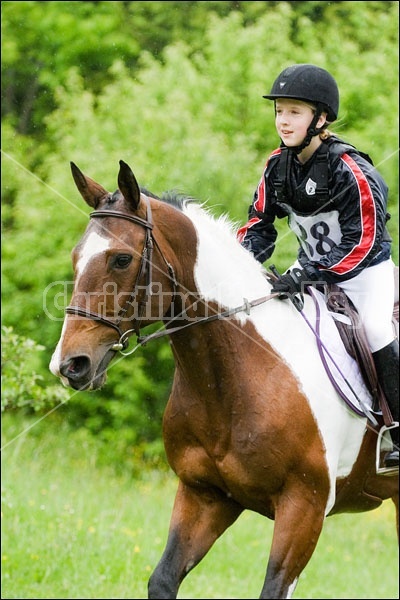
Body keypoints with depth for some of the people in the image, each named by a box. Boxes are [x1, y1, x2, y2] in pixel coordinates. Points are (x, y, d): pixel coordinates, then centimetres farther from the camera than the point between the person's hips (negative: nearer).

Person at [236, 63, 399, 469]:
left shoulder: (349, 170, -25)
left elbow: (362, 242, -28)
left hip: (365, 269, -7)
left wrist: (308, 273, -36)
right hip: (314, 269, 7)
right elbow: (259, 224, 2)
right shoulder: (277, 166, -4)